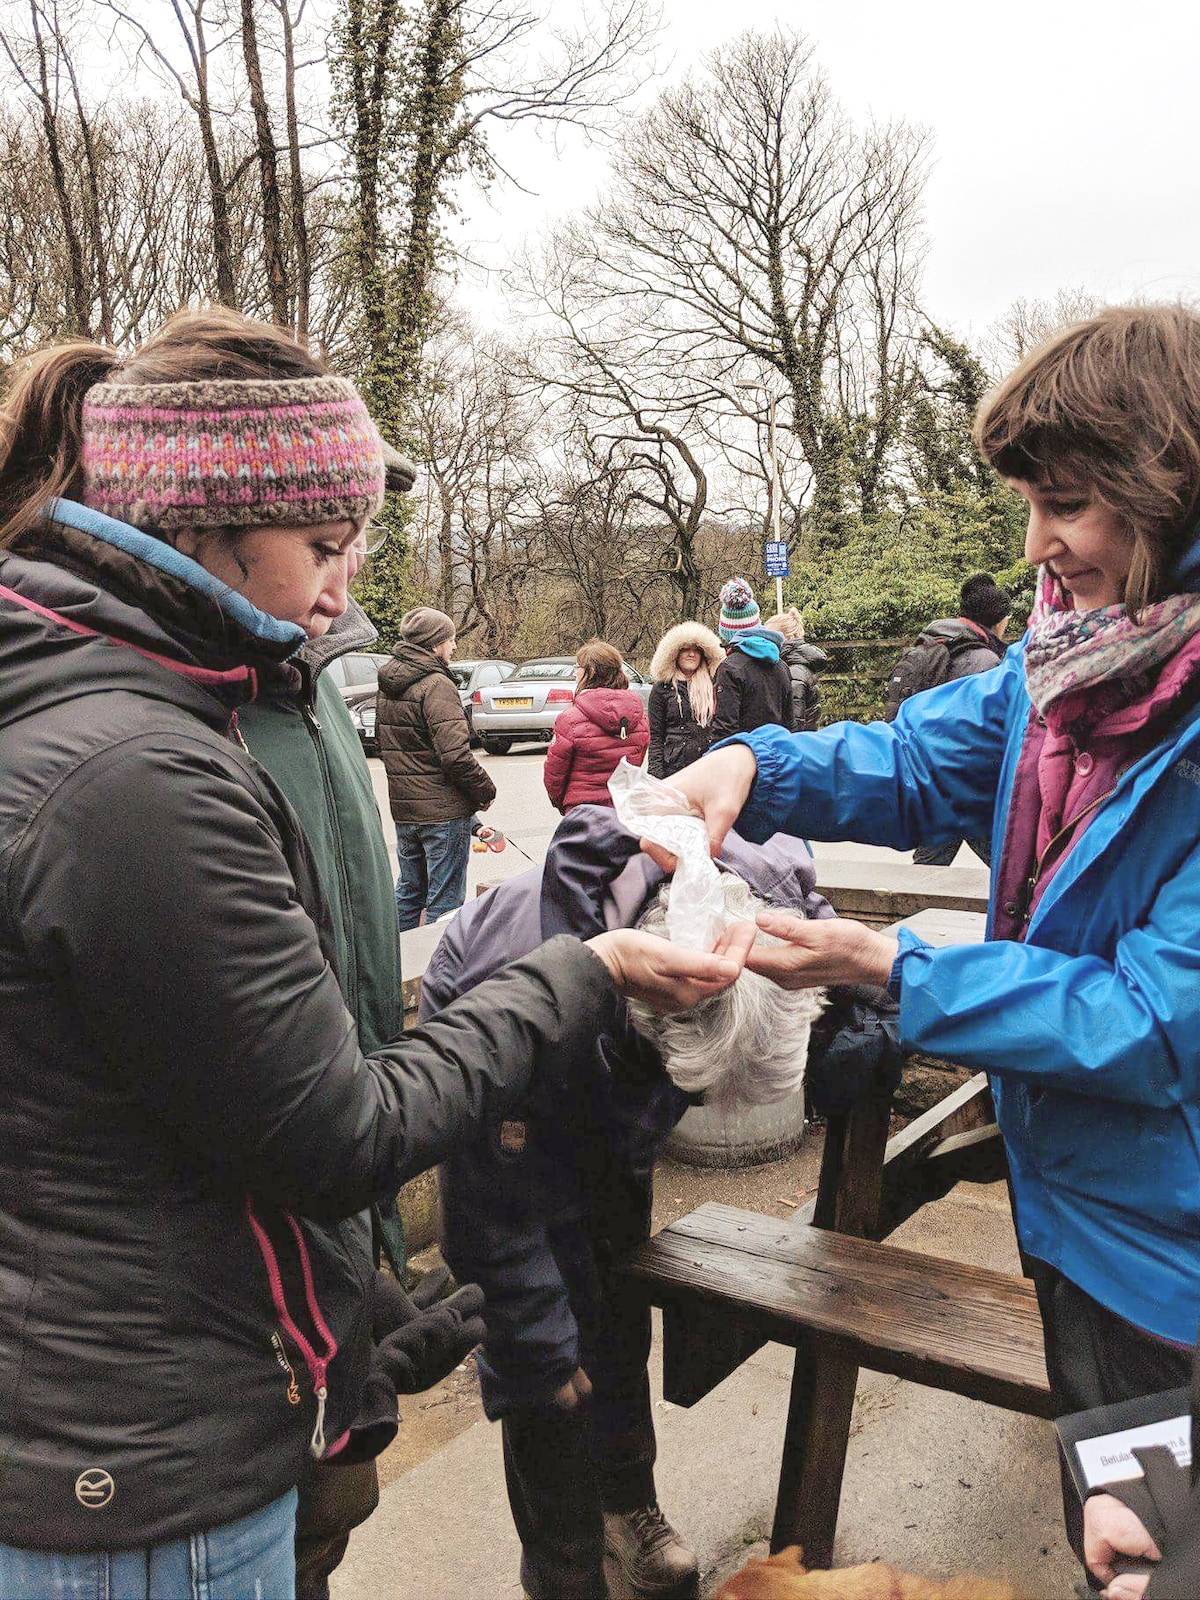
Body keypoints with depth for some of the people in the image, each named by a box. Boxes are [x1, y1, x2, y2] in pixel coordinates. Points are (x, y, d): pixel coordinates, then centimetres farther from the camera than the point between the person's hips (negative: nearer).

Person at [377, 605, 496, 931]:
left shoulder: (386, 685, 11)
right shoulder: (437, 685, -17)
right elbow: (455, 755, -23)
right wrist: (486, 790, -10)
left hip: (402, 807, 8)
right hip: (443, 811, -8)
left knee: (408, 892, 20)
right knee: (445, 902, 1)